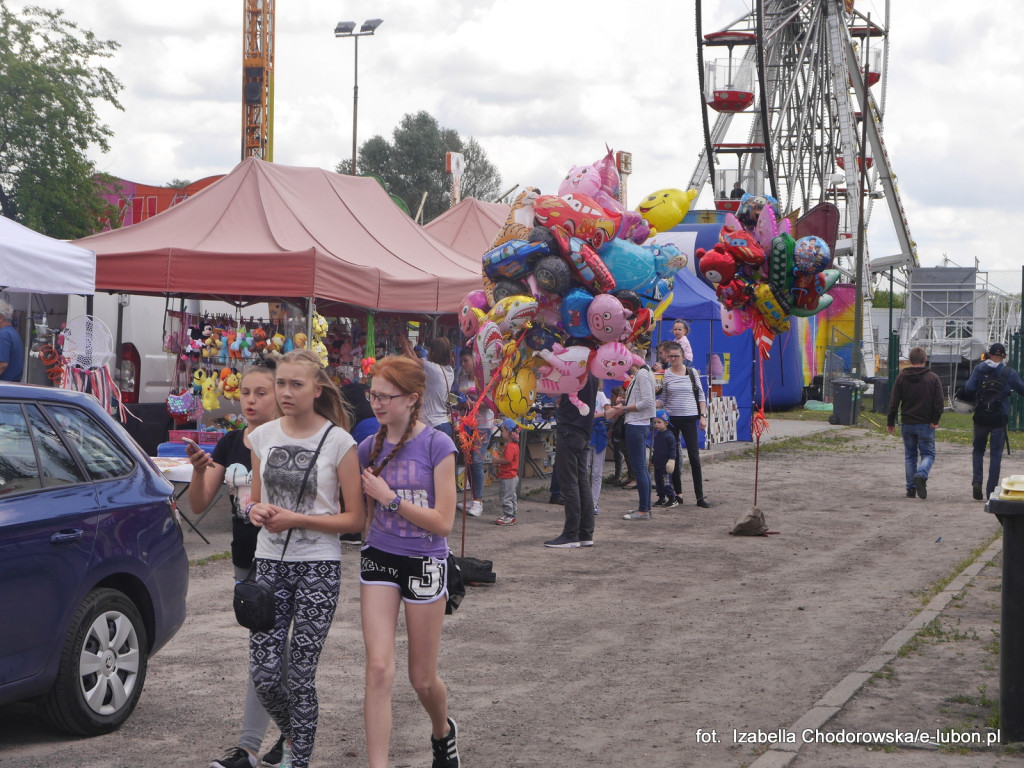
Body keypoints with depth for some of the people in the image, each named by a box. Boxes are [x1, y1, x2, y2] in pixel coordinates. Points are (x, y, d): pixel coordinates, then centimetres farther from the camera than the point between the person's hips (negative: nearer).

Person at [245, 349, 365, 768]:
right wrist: (256, 510, -5)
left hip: (319, 566, -4)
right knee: (264, 674, -1)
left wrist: (297, 519, -16)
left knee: (300, 674, -3)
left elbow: (354, 519, -6)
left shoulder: (339, 442, -7)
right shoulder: (262, 437, 6)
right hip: (270, 563, 4)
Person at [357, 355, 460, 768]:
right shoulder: (369, 448, 2)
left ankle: (443, 731, 43)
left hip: (425, 564, -3)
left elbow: (443, 521, -14)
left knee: (422, 678, 11)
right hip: (379, 560, 3)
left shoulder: (437, 446, -11)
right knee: (379, 668, -12)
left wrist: (389, 498, -17)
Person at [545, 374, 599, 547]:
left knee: (569, 484, -5)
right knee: (583, 482, 10)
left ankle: (571, 535, -4)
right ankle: (586, 534, 12)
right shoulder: (592, 373, 11)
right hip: (584, 433, 9)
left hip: (569, 431, -9)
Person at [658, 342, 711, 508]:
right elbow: (662, 400, 7)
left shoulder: (692, 372, 3)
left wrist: (703, 416, 0)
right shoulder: (665, 375, 2)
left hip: (690, 418, -1)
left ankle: (700, 497, -4)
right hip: (671, 418, 1)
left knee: (694, 456, -5)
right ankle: (677, 492, 16)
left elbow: (701, 395, 7)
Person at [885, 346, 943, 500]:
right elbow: (939, 402, -8)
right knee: (928, 454, 6)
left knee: (910, 456, 12)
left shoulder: (901, 377, 2)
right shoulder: (932, 378, -2)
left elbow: (894, 402, 1)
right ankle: (921, 475, -24)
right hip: (926, 424, -2)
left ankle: (911, 489, 7)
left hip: (907, 424, 2)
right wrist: (935, 420, -3)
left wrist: (890, 422, 6)